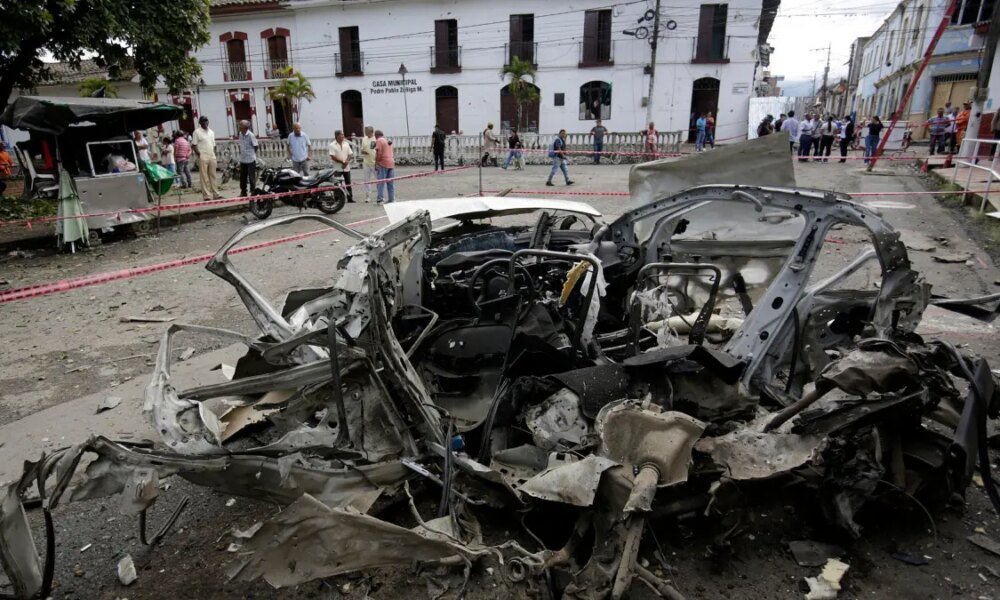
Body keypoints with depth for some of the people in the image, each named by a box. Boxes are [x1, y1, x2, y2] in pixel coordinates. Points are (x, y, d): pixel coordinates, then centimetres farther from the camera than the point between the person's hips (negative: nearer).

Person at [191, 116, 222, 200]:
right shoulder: (197, 132, -2)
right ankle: (207, 195, -2)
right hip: (203, 158, -5)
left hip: (212, 157, 5)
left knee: (213, 176, 8)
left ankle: (215, 193, 13)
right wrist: (199, 154, -13)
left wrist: (214, 156, 12)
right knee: (204, 177, -3)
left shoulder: (211, 132, 16)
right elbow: (193, 145, -4)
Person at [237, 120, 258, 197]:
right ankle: (243, 192, 24)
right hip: (242, 159, 7)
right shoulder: (240, 134, 6)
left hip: (250, 159, -7)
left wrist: (251, 154, 2)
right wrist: (241, 153, 11)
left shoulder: (251, 135, -13)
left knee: (251, 177, 0)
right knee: (242, 177, 13)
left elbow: (255, 146, -7)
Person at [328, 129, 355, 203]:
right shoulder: (332, 145, -5)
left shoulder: (346, 144, 8)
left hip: (346, 167, 4)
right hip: (337, 168, -4)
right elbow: (333, 157, -11)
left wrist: (347, 161, -11)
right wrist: (342, 162, -15)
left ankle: (350, 198, 13)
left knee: (348, 183, 6)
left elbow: (350, 154, 7)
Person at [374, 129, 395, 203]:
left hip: (383, 164, -7)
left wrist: (376, 163, -8)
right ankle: (392, 199, 10)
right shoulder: (388, 141, 19)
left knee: (381, 182, -4)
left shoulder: (379, 141, -4)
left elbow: (379, 153, -12)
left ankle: (380, 199, -6)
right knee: (391, 183, 9)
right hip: (391, 163, 7)